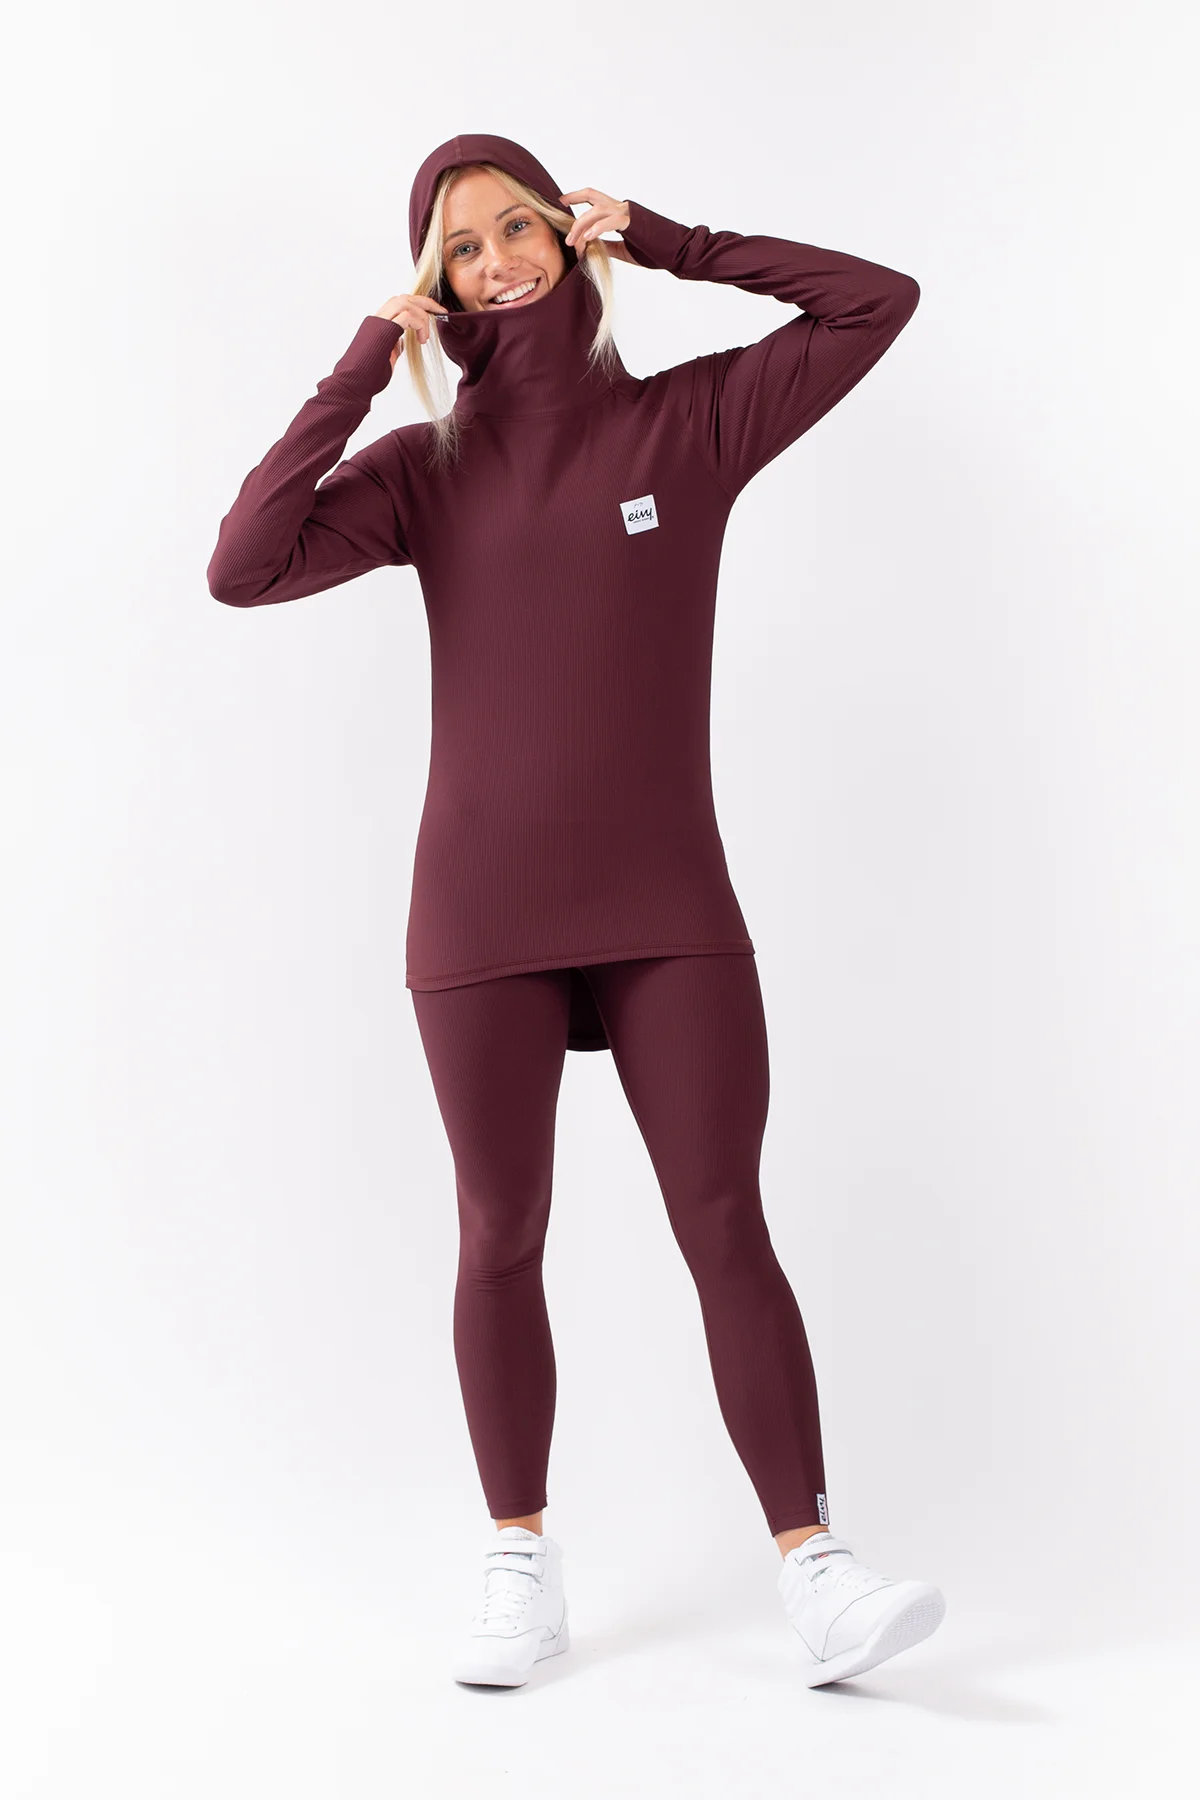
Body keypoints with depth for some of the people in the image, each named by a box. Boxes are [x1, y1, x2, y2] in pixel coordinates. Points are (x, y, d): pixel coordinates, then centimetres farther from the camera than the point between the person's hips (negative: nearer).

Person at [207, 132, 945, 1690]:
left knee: (727, 1226, -3)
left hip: (668, 910, 0)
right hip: (482, 917, 1)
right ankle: (523, 1574, 20)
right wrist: (360, 372, -8)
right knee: (503, 1240, 8)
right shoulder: (425, 471, 4)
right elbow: (243, 567, -10)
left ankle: (816, 1575, 2)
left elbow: (879, 302, 1)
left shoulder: (690, 425, 4)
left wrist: (666, 243, -1)